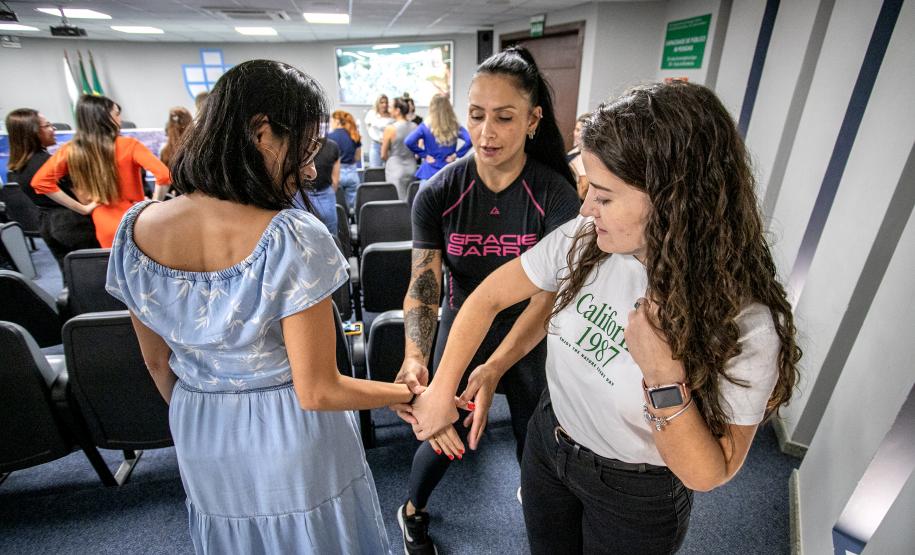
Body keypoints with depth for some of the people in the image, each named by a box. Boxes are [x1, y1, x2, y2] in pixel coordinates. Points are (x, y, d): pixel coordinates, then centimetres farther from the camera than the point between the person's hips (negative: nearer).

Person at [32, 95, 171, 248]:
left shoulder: (70, 151, 0)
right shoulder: (128, 145, -12)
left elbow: (39, 181, -3)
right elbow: (164, 175, -24)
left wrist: (82, 208, 1)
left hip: (106, 232, 4)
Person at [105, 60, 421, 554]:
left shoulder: (135, 229, -11)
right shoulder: (292, 238, -30)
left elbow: (157, 363, 2)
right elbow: (317, 392, -24)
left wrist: (196, 417, 19)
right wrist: (406, 394, -10)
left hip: (200, 451, 5)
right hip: (292, 443, -4)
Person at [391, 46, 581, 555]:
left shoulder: (556, 194, -19)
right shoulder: (438, 194, -16)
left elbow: (548, 293, -24)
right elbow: (423, 283, -20)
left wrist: (494, 367, -36)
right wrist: (414, 356, -38)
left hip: (529, 340, 0)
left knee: (533, 433, 18)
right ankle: (413, 512, 50)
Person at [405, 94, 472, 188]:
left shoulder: (426, 127, -4)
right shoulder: (455, 127, 1)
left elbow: (408, 142, -16)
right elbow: (469, 140, -12)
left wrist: (424, 154, -6)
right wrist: (456, 154, -6)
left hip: (429, 173, -2)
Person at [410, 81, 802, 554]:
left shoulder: (746, 324, -29)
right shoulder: (582, 240, -20)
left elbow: (707, 475, -21)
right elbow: (489, 297, -10)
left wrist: (664, 377, -38)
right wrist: (442, 389, -12)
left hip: (635, 499, -3)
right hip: (547, 445, 3)